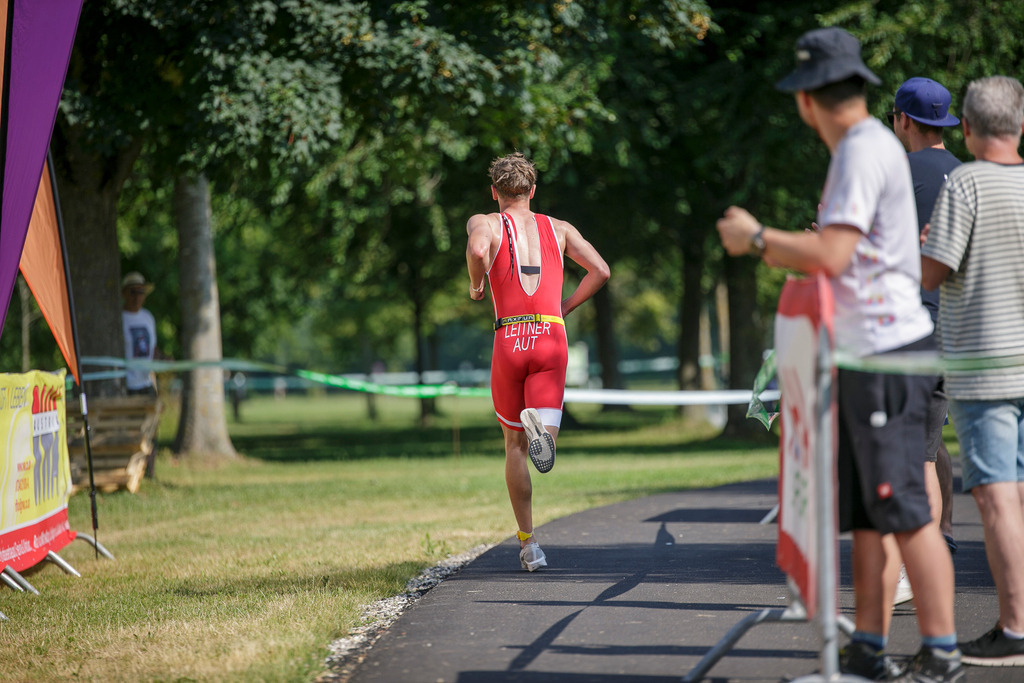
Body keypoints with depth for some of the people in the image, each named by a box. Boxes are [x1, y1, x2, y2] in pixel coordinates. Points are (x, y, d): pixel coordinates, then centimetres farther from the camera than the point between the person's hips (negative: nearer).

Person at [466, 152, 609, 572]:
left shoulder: (485, 223, 6)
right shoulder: (559, 229, 16)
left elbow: (476, 249, -19)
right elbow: (600, 271, 5)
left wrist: (476, 285, 0)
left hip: (509, 342, -1)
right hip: (552, 338, 1)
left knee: (515, 446, 15)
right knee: (543, 448, -6)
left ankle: (528, 544, 14)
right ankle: (540, 425, -43)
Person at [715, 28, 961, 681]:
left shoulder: (865, 151, -14)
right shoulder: (867, 147, 17)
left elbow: (832, 255, -23)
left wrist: (756, 236, -10)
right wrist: (774, 247, 28)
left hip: (888, 355, -10)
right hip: (864, 357, 10)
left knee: (904, 510, -10)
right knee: (862, 511, 12)